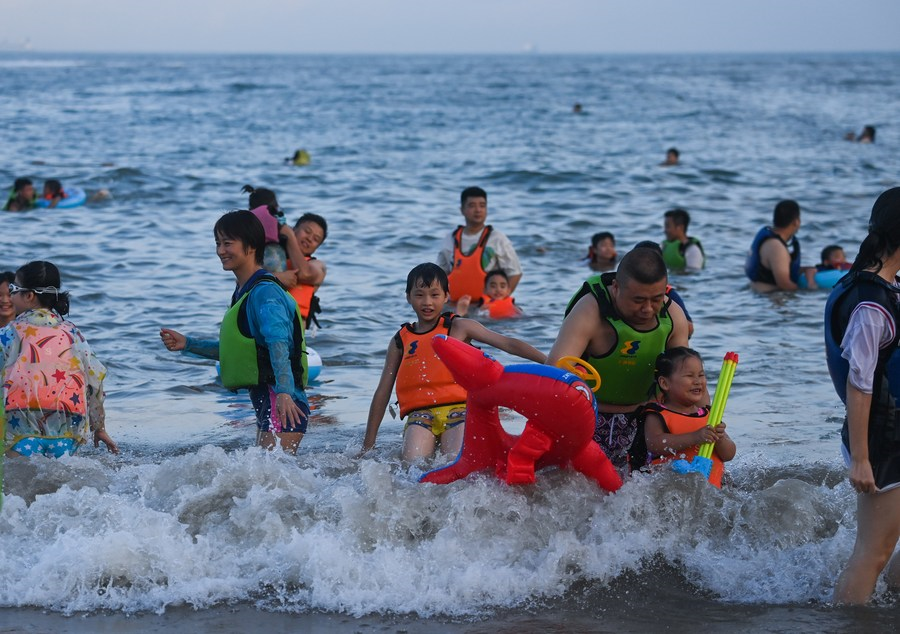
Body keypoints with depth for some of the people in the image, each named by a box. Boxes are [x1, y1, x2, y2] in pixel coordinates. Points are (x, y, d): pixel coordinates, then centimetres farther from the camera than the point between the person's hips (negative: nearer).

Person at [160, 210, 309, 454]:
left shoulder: (265, 292, -14)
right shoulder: (243, 292, 18)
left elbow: (279, 345, -28)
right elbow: (233, 350, 28)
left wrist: (283, 392, -41)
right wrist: (187, 344, 23)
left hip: (285, 406, -11)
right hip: (266, 402, 11)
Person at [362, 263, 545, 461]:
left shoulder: (458, 328, 13)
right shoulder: (400, 341, 19)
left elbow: (507, 344, 7)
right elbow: (383, 392, 20)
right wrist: (368, 445, 18)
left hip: (459, 409, -2)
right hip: (420, 415, 2)